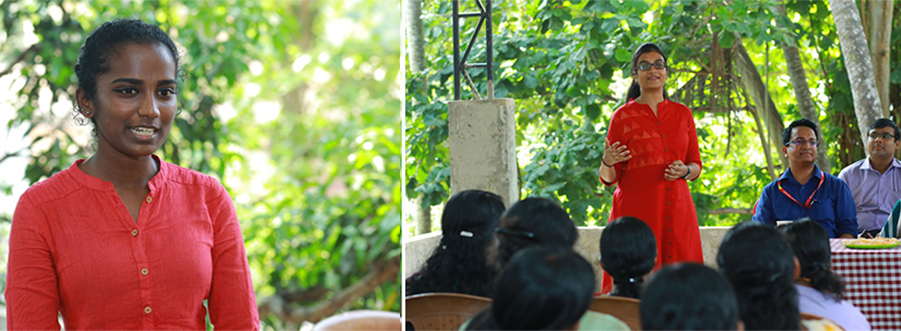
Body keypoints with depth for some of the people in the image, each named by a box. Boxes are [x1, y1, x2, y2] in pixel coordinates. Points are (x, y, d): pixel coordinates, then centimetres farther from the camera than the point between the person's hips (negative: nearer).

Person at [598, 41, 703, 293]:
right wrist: (607, 162, -18)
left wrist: (685, 171, -4)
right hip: (636, 210, -3)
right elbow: (609, 178, 4)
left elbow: (696, 165, 18)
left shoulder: (682, 114, 13)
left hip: (677, 210, 3)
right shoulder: (623, 117, 3)